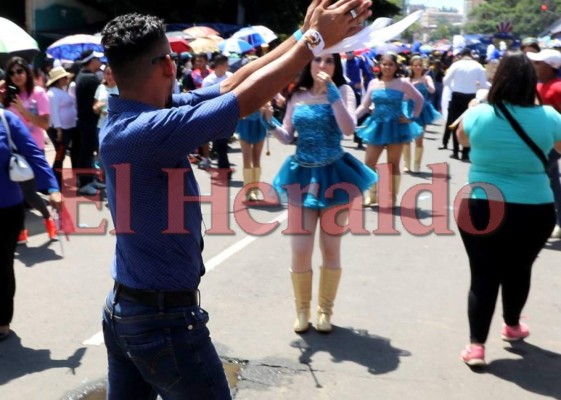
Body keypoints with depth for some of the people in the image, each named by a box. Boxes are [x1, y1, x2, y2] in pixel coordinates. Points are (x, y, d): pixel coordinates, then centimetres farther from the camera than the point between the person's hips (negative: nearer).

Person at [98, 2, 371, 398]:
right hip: (164, 318, -9)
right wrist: (316, 40, -12)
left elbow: (228, 88, 1)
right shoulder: (145, 130, -27)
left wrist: (302, 35, 1)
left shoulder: (131, 117, 0)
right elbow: (246, 98, -24)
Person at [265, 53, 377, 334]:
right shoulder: (297, 95, 5)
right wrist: (270, 123, -10)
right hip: (302, 176, 2)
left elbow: (349, 129, -18)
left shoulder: (343, 90, -3)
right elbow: (287, 137, 9)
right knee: (300, 250, -1)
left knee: (331, 248, 8)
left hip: (334, 176, -2)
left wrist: (332, 92, -21)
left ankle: (325, 310, 25)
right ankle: (302, 310, 21)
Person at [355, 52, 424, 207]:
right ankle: (372, 194, 19)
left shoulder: (402, 83, -5)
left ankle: (392, 197, 15)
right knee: (369, 163, 2)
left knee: (393, 165, 5)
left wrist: (412, 118, -3)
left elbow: (419, 100, 3)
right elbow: (364, 106, 5)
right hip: (377, 125, 3)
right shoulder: (373, 83, 4)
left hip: (395, 126, -3)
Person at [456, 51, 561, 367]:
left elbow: (463, 140, 14)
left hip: (481, 207, -1)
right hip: (534, 210, 1)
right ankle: (512, 326, 43)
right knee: (519, 270, 21)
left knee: (483, 274, 6)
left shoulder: (478, 114, -8)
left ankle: (476, 345, 0)